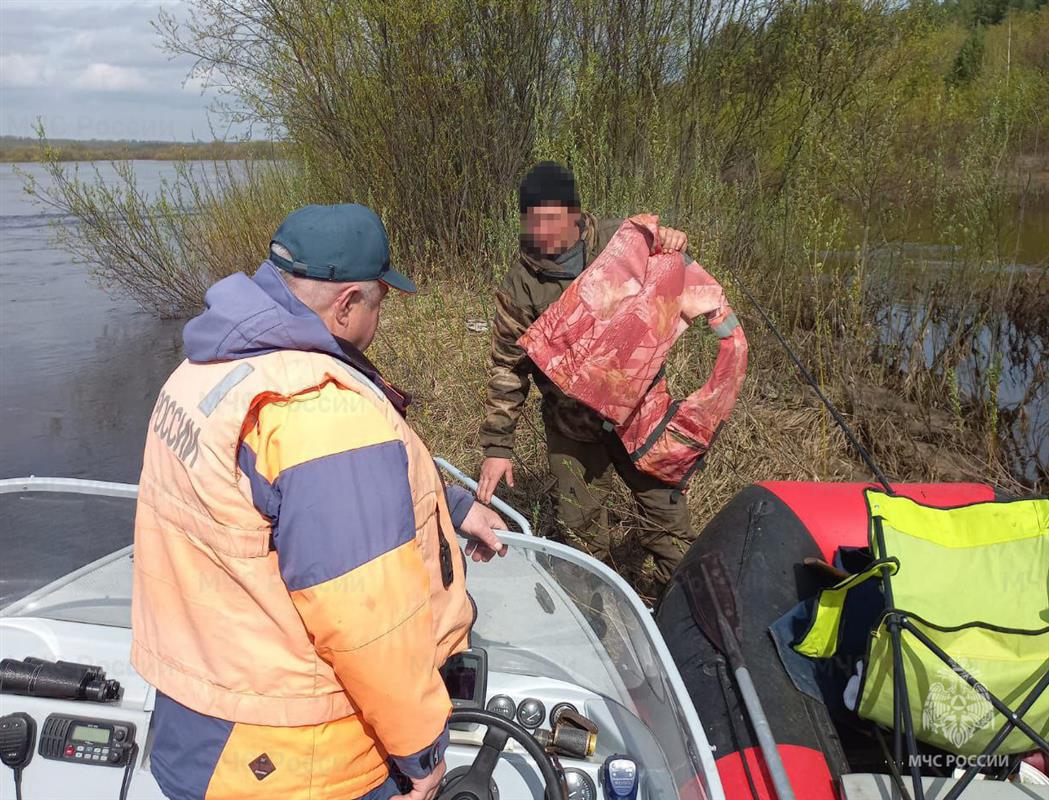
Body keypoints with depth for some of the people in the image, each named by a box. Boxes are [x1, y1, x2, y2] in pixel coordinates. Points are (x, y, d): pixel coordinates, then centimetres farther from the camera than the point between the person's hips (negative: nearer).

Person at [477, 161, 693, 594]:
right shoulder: (520, 283, -8)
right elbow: (508, 366, -3)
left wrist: (673, 245, -14)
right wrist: (497, 445, -6)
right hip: (572, 425, -1)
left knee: (665, 508, 10)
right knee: (581, 527, 8)